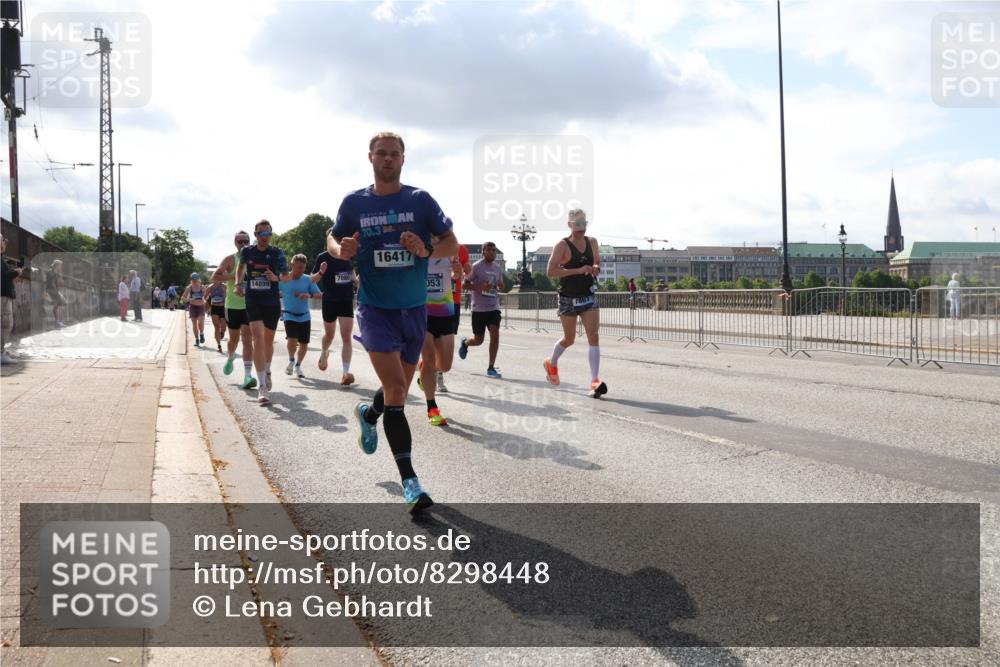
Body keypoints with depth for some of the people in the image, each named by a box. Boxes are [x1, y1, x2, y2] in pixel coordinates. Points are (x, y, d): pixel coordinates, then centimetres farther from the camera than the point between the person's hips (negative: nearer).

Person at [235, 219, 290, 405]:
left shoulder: (277, 253, -3)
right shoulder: (247, 251, 1)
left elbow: (286, 276, 4)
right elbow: (241, 265, 22)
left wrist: (276, 278, -17)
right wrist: (238, 282, 8)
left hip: (272, 302, 1)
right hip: (253, 301, -1)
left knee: (268, 341, 16)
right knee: (258, 338, -17)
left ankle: (267, 372, 45)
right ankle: (262, 386, -21)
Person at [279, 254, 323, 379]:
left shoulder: (308, 279, -1)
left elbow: (319, 294, -4)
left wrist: (309, 295, -21)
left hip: (304, 316, 3)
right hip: (289, 316, -3)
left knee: (304, 343, 5)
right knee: (292, 340, -21)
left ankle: (298, 365, 30)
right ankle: (291, 361, 9)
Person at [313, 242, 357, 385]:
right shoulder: (323, 257, -6)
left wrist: (357, 282, 2)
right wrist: (320, 272, -24)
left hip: (347, 301, 2)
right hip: (330, 302, -2)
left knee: (346, 337, -8)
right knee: (329, 334, 17)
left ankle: (345, 373, -10)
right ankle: (324, 353, 50)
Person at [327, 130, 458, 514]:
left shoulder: (420, 199, 0)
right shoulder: (355, 202, 0)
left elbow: (452, 244, 1)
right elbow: (332, 239, 13)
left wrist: (427, 251, -20)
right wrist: (340, 250, -11)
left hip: (414, 309, 3)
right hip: (375, 308, -3)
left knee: (399, 390, 17)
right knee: (395, 390, -16)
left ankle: (368, 415, 53)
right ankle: (409, 482, -12)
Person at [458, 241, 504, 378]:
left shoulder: (498, 268, 9)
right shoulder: (476, 266, -7)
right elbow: (466, 284, -7)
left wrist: (500, 287, -4)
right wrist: (481, 287, -22)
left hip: (494, 307, 4)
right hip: (479, 308, -4)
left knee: (495, 334, -14)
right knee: (479, 340, 4)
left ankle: (491, 368, -7)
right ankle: (465, 343, 42)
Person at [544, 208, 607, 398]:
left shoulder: (592, 242, 6)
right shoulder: (562, 246, -11)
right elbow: (551, 271, -20)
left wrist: (596, 268, -5)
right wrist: (579, 270, -27)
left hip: (589, 296, 4)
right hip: (569, 298, -4)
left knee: (593, 336, -11)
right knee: (569, 339, 10)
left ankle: (595, 382, -16)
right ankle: (552, 363, 41)